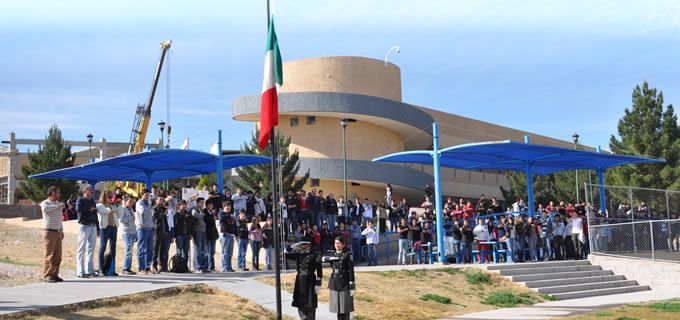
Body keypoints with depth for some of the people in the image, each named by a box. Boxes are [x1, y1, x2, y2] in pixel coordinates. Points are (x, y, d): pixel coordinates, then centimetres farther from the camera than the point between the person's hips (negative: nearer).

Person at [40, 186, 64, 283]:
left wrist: (62, 231, 21)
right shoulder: (45, 203, -7)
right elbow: (45, 208, -33)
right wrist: (58, 206, -27)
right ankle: (47, 276, -3)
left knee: (57, 256, 6)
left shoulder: (58, 203, 17)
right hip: (49, 232, -7)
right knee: (49, 255, -7)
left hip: (58, 232, 7)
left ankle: (54, 275, 12)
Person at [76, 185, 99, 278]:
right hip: (84, 226, -7)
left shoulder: (92, 202, 21)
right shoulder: (80, 200, 0)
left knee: (91, 250, 8)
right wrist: (89, 209, -12)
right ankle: (80, 272, -4)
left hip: (93, 227, 7)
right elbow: (78, 208, -22)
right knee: (82, 250, -4)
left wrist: (98, 228, 19)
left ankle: (90, 270, 12)